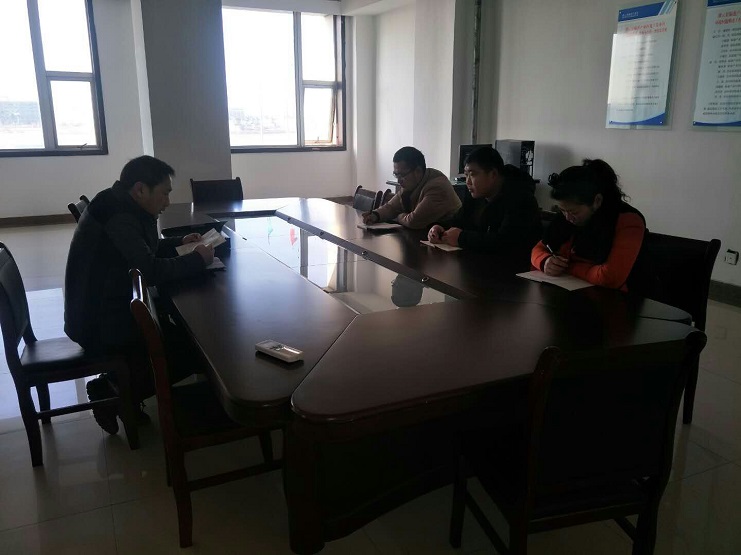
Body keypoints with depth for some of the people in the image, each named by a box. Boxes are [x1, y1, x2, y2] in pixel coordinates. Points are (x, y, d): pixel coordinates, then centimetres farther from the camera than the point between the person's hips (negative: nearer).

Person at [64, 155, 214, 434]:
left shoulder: (122, 209, 7)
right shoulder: (118, 218, -24)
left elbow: (142, 251, 22)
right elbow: (150, 271, -30)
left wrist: (179, 243, 8)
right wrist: (197, 259, -17)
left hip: (106, 310, 10)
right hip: (101, 323, -10)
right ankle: (112, 390, 4)